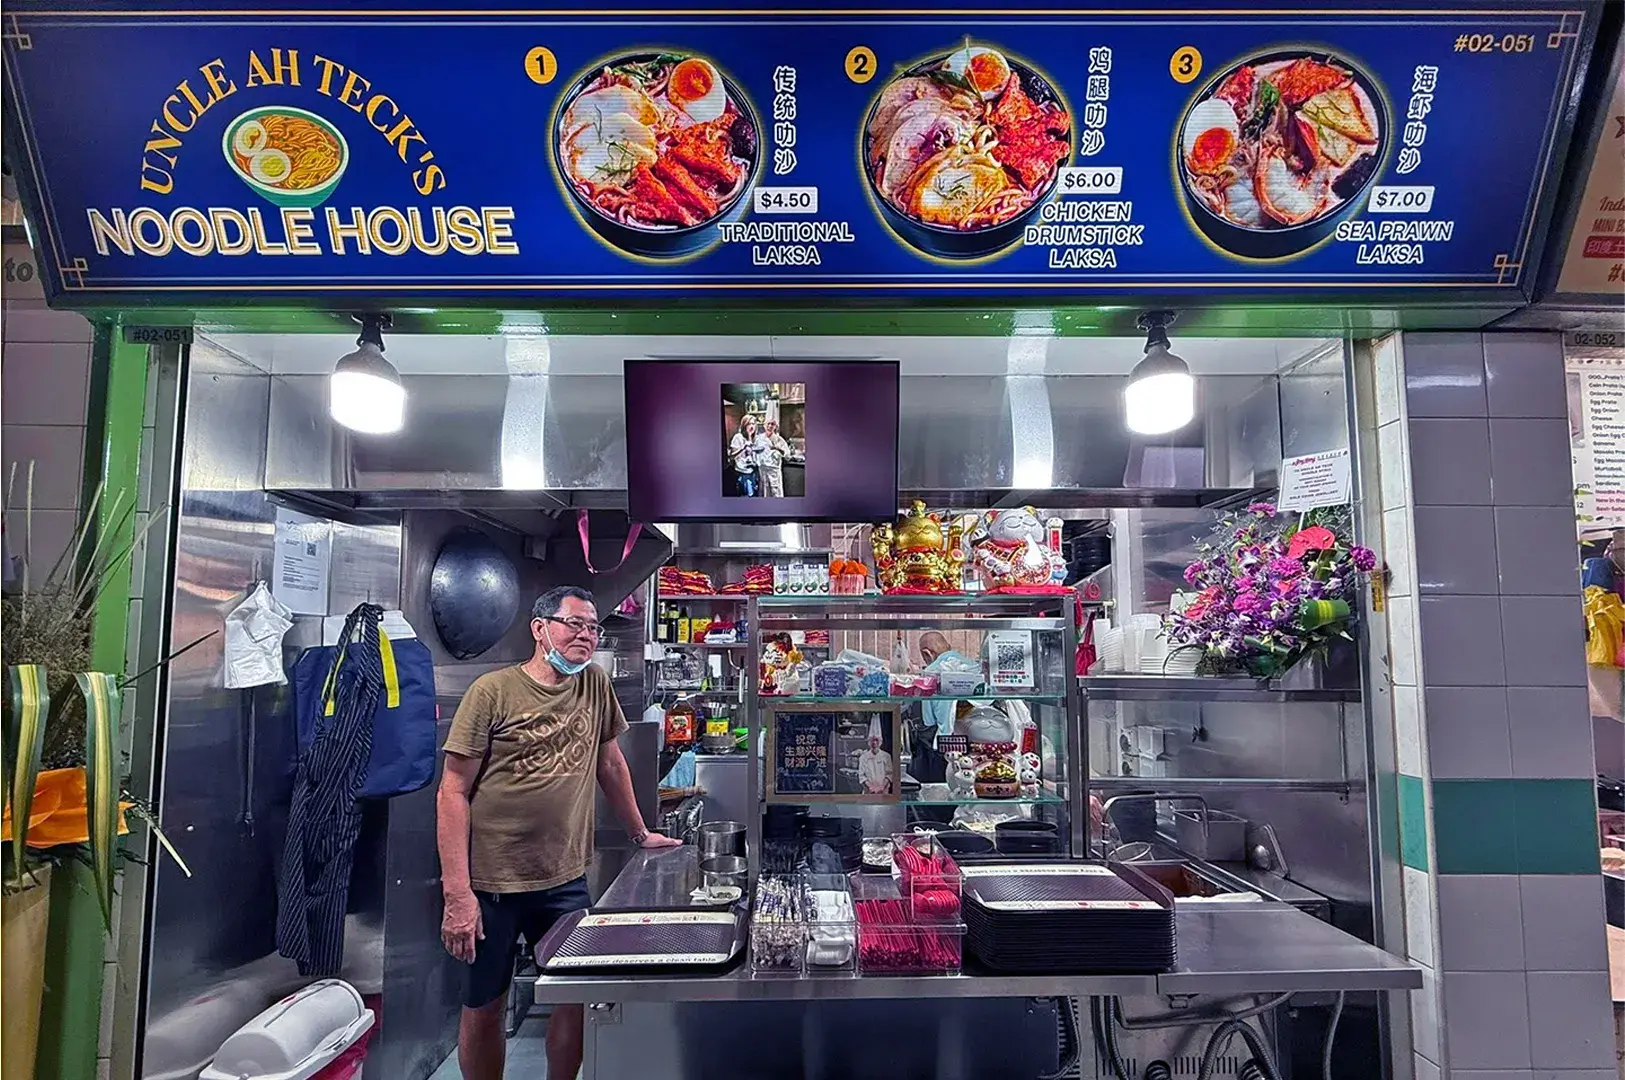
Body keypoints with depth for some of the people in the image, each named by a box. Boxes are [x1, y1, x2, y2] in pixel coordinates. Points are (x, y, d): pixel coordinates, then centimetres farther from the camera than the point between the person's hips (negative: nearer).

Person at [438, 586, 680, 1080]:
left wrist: (640, 833, 20)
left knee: (578, 999, 8)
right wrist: (458, 894, -15)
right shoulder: (493, 691, -10)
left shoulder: (594, 684, 3)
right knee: (483, 1008, 11)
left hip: (566, 879, 4)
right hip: (492, 883, -3)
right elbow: (453, 793, -11)